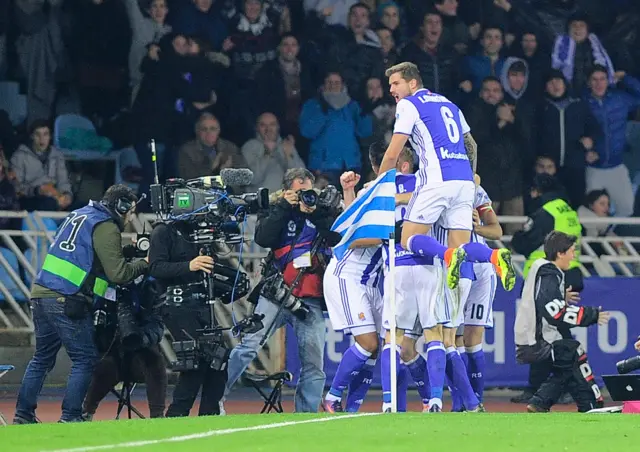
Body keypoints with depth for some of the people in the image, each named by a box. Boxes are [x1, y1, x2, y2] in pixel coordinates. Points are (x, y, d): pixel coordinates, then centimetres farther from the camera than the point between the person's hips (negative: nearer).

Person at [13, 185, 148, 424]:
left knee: (42, 358, 17)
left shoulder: (79, 215, 20)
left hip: (41, 295, 9)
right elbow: (118, 274, -13)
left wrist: (128, 251, 22)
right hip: (67, 302, -9)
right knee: (85, 359, -1)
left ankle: (23, 414, 16)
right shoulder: (106, 228, -7)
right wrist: (144, 263, 3)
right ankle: (70, 416, -5)